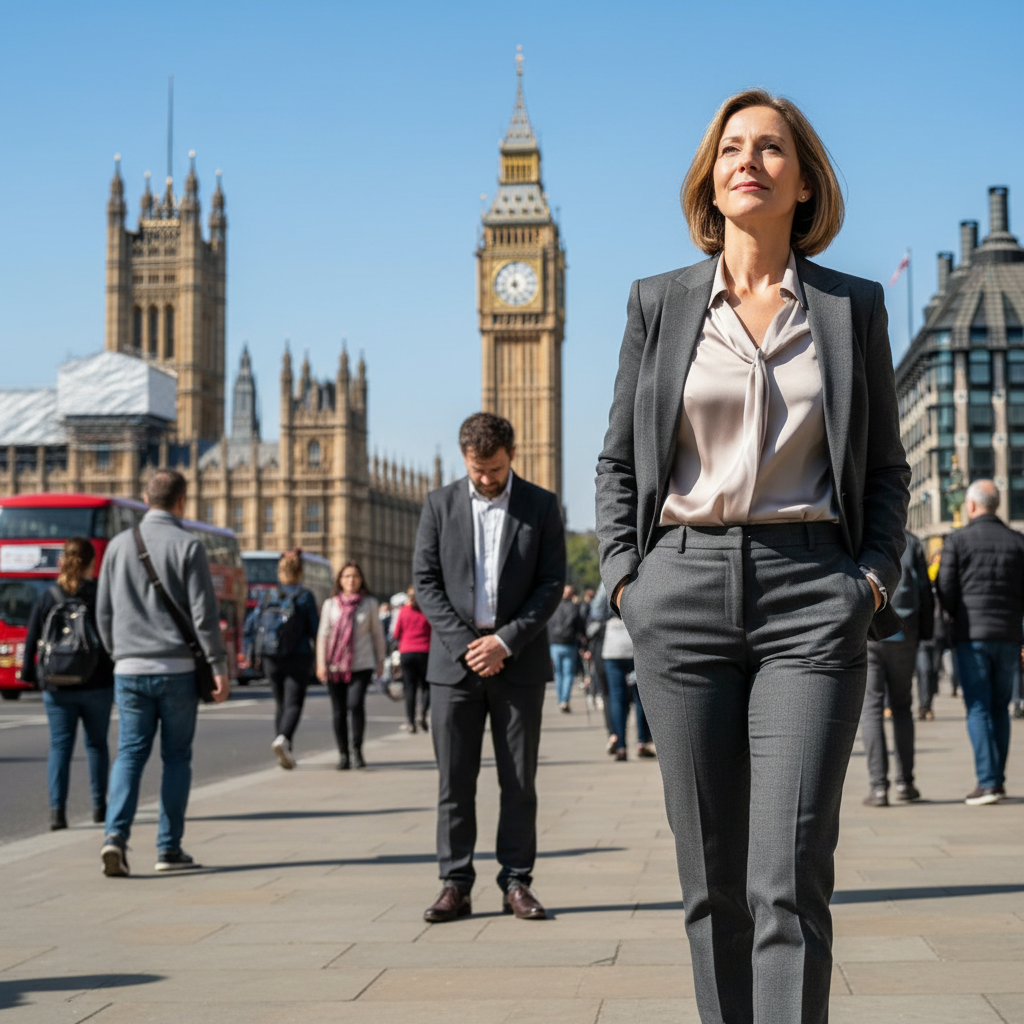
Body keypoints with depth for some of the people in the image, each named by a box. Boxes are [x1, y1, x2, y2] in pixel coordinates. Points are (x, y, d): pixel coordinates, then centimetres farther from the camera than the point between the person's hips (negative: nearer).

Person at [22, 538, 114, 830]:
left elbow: (32, 641, 2)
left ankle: (57, 808, -11)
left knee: (60, 745, 2)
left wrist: (30, 675, 11)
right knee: (96, 743, 13)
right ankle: (99, 806, 17)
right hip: (96, 683, -1)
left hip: (57, 685, 1)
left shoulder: (46, 597, 0)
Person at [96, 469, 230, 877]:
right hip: (177, 669, -3)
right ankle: (169, 849, 7)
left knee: (129, 754, 5)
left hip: (129, 670, 3)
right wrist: (219, 668, -5)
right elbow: (204, 613, -9)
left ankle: (115, 835, -13)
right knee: (176, 757, 6)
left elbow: (104, 612, 11)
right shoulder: (187, 545, -5)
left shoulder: (119, 545, 7)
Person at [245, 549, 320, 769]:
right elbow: (315, 629, -6)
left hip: (271, 659, 4)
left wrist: (256, 652, 12)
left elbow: (251, 625, 2)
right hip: (297, 658, -4)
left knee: (280, 702, 16)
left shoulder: (268, 596, 5)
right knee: (293, 703, -4)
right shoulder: (305, 596, -6)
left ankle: (285, 751, 18)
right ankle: (283, 739, -30)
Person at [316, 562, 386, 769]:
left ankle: (357, 748, -5)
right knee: (338, 712, 3)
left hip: (361, 665, -2)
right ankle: (343, 755, 13)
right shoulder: (330, 604, 7)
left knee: (355, 704, -20)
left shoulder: (370, 603, 6)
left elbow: (377, 633, 11)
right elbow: (323, 634, 6)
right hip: (335, 666, 2)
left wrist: (381, 661, 10)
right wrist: (321, 663, -2)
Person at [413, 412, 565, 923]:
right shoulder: (440, 504, 7)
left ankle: (516, 882, 10)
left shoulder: (541, 506, 4)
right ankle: (455, 885, 6)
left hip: (518, 659, 0)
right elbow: (425, 580, 3)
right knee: (454, 778, 0)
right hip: (454, 658, 1)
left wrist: (505, 641, -10)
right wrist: (465, 644, -8)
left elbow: (553, 583, 0)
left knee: (519, 778, 2)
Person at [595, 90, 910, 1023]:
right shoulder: (660, 303, 11)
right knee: (712, 879, 6)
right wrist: (623, 574, 1)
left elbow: (887, 468, 13)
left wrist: (877, 575, -1)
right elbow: (619, 461, 14)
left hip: (812, 596, -1)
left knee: (790, 879, -11)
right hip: (684, 589, 2)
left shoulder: (852, 307, 9)